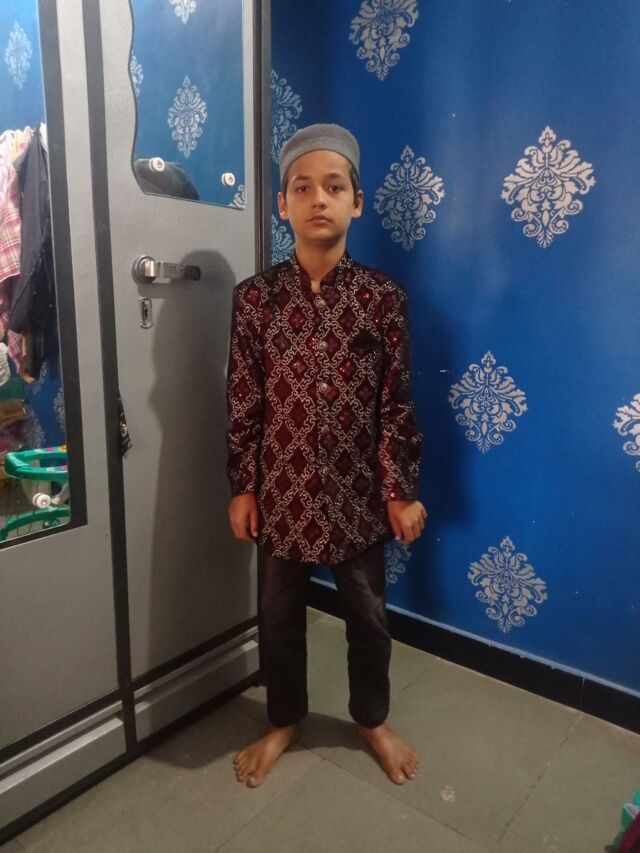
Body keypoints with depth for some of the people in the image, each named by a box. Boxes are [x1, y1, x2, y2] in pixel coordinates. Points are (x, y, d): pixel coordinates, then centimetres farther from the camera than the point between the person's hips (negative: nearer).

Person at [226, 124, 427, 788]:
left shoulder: (383, 297, -6)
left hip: (357, 489, 0)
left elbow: (397, 402, -3)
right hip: (282, 489, 1)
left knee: (367, 613, 17)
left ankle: (372, 720, 43)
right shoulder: (255, 297, -5)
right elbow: (242, 403, -2)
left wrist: (403, 489, -3)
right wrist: (241, 488, -1)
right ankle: (283, 721, 43)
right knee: (279, 613, 17)